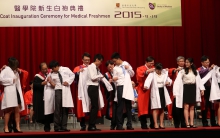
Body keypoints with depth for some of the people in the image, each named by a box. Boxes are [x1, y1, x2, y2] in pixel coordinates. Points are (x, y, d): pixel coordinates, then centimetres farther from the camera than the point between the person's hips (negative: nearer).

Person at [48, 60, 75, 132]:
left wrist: (68, 81, -4)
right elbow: (53, 85, 8)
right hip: (58, 90, 0)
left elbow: (72, 75, 9)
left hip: (66, 91, 1)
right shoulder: (52, 74, 8)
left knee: (65, 110, 4)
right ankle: (57, 127, -3)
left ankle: (64, 127, 10)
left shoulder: (66, 69, 4)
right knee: (58, 109, -8)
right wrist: (50, 81, -10)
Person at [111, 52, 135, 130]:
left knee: (128, 106, 7)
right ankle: (119, 125, -2)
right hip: (120, 87, -2)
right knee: (120, 106, -6)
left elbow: (132, 74, 14)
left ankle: (129, 125, 13)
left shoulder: (126, 64, 9)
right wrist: (114, 79, -20)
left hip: (128, 87, 2)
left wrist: (129, 68, -4)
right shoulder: (115, 68, 4)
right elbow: (114, 79, 3)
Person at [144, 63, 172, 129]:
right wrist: (146, 86, -46)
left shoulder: (164, 74, 8)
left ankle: (161, 124, 14)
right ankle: (155, 124, -5)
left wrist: (168, 82, -6)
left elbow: (169, 79, 20)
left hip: (163, 91, 5)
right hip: (155, 92, -4)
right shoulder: (152, 74, -7)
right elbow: (148, 80, -25)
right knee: (156, 108, -7)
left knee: (162, 108, 7)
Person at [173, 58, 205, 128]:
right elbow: (178, 81, -7)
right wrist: (175, 92, -14)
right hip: (186, 88, -4)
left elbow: (199, 80, 12)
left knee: (192, 107, 5)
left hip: (193, 89, 4)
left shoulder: (196, 72, 9)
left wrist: (202, 89, 3)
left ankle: (192, 123, 7)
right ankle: (187, 123, -6)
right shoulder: (182, 71, -3)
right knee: (186, 106, -8)